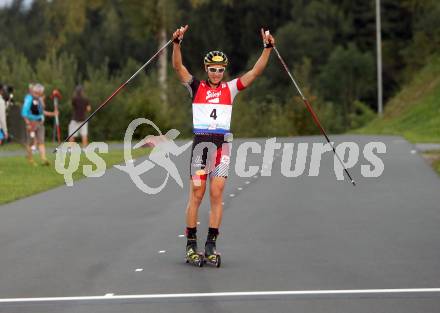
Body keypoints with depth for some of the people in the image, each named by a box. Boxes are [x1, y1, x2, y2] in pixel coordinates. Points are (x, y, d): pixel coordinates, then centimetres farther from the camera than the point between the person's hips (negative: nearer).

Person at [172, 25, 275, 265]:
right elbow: (178, 67, -9)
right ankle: (191, 244, 3)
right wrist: (177, 43, -23)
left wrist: (267, 48, -9)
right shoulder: (196, 87, 5)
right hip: (201, 142, -2)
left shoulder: (230, 89, 10)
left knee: (217, 195, 0)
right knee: (197, 194, -3)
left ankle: (211, 244, 4)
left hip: (223, 144, 2)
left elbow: (255, 72, 2)